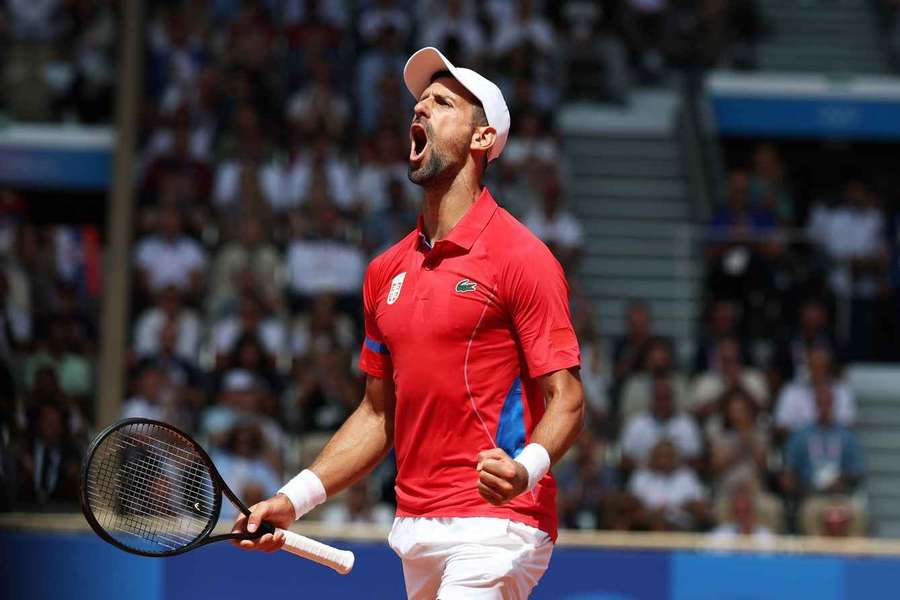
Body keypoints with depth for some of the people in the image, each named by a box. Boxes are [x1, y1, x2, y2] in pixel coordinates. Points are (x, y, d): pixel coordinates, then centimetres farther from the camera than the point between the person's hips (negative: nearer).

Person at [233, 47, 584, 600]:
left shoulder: (521, 257, -7)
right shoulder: (387, 272, 15)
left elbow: (566, 401, -10)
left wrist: (524, 469, -30)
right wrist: (294, 499, 13)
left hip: (494, 522, -7)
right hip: (415, 529, 7)